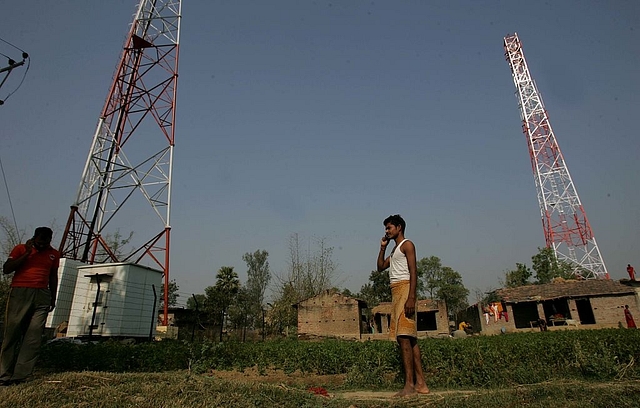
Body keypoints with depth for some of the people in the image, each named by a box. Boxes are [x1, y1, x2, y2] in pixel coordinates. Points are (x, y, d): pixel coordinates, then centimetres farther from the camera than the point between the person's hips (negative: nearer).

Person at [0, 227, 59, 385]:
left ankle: (21, 375, -3)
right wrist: (27, 253, -7)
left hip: (42, 296, 2)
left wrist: (53, 298, 20)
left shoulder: (54, 254, 15)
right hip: (20, 293, -2)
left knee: (34, 336, -5)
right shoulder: (21, 249, 7)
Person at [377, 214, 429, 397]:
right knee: (409, 338, 6)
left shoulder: (407, 244, -2)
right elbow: (380, 267, 24)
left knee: (404, 336, -15)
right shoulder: (394, 250, 25)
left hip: (404, 289, -9)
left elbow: (413, 271, -13)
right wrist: (383, 247, 16)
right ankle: (421, 383, 9)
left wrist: (411, 298, -22)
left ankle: (410, 384, -14)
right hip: (396, 292, 9)